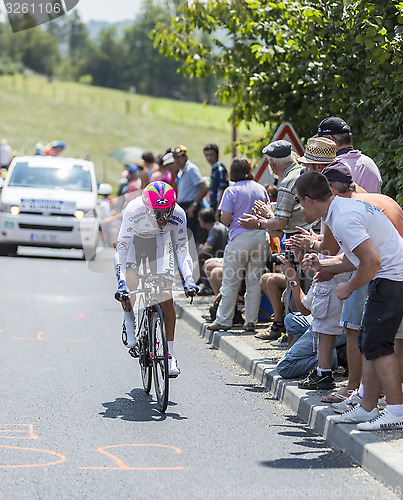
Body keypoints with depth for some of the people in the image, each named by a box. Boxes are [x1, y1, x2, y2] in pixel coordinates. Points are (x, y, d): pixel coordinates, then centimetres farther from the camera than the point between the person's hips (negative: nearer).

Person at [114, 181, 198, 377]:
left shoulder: (177, 215, -32)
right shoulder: (134, 210, -39)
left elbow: (182, 250, -23)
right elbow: (121, 249, -39)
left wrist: (189, 279, -37)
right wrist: (121, 284, -48)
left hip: (160, 240, 1)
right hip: (134, 238, -1)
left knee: (166, 295, -12)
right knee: (128, 286, -24)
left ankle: (169, 354, -7)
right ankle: (129, 320, 10)